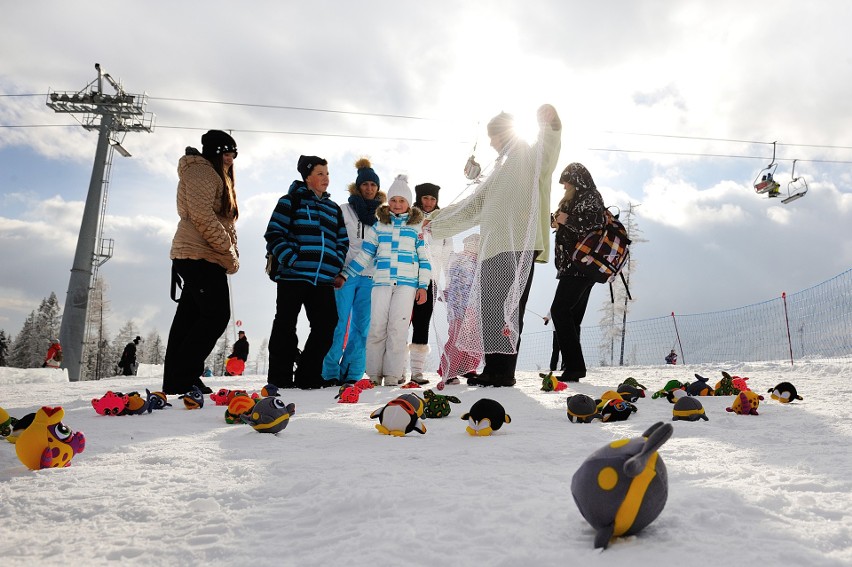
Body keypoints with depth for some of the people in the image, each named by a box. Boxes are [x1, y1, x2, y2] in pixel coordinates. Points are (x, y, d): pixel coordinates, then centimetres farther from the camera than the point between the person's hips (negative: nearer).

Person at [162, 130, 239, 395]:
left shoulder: (219, 179, 26)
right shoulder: (201, 170, -5)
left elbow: (227, 223, 24)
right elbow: (201, 214, -18)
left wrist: (232, 254, 10)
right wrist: (227, 247, -15)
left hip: (202, 258, 10)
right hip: (200, 255, -10)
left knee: (190, 317, 8)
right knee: (216, 315, -13)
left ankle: (174, 380, 12)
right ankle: (184, 376, -9)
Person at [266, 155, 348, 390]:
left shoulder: (334, 208, 19)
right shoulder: (291, 200, 2)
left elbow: (343, 241, 22)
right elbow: (274, 234, -5)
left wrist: (335, 265, 6)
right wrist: (290, 260, -15)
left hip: (324, 279, 5)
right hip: (293, 276, -5)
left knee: (326, 326, 3)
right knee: (285, 327, 2)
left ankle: (308, 377, 14)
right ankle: (280, 379, 11)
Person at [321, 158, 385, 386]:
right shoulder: (344, 211, 7)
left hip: (369, 277, 3)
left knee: (362, 326, 1)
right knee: (339, 324, -6)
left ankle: (352, 374, 7)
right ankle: (331, 372, 2)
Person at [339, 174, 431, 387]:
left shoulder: (417, 227, 11)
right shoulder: (378, 226, 15)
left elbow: (424, 259, 9)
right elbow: (364, 255, 15)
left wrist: (423, 286, 2)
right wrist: (344, 276, 9)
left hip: (406, 283, -2)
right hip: (381, 282, 2)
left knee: (397, 328, -8)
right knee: (377, 327, -3)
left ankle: (392, 374, -2)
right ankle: (374, 374, 6)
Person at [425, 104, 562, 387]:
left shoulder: (531, 157, 8)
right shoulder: (500, 169, 32)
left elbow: (547, 152, -18)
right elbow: (472, 206, 35)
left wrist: (551, 126, -38)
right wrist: (436, 221, 37)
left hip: (519, 246, -8)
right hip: (494, 248, 8)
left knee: (507, 307, -13)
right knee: (491, 309, 2)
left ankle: (504, 372, -12)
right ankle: (493, 370, 3)